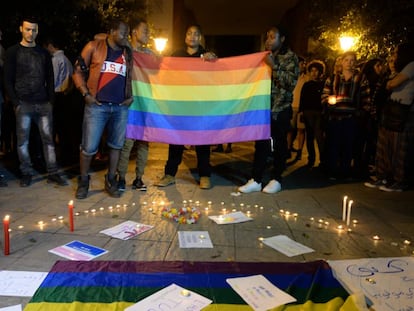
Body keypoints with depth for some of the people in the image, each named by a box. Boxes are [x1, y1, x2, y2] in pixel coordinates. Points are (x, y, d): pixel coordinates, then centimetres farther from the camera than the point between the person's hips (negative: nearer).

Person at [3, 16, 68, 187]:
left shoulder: (43, 53, 13)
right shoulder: (13, 52, 5)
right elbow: (8, 80, 1)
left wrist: (51, 100, 4)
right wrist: (16, 102, -7)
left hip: (44, 103, 2)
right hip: (23, 103, -2)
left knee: (48, 138, 1)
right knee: (23, 140, 1)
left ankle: (52, 173, 5)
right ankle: (26, 173, 12)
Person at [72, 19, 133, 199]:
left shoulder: (127, 52, 14)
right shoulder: (94, 47, 3)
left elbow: (131, 77, 21)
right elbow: (78, 71, 4)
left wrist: (130, 96, 7)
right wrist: (86, 94, -5)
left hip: (120, 107, 4)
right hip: (97, 105, -4)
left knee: (116, 145, 8)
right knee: (89, 147, -3)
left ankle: (111, 181, 21)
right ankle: (83, 181, 16)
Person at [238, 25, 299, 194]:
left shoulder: (290, 57, 0)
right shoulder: (265, 56, 16)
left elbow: (292, 82, -13)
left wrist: (274, 66, -18)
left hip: (281, 109, -4)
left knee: (279, 145, 2)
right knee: (260, 144, 1)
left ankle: (276, 179, 13)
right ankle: (256, 180, 5)